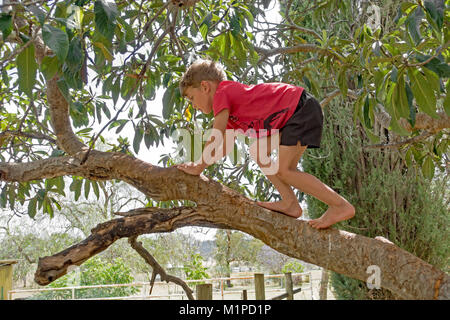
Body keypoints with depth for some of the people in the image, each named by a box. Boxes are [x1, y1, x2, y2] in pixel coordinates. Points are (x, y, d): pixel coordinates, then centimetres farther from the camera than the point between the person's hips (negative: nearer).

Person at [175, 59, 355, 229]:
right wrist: (200, 164, 20)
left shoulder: (221, 93, -7)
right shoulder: (229, 111, 22)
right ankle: (290, 203, 7)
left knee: (284, 171, -13)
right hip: (292, 115, 10)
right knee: (257, 152, 10)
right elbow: (224, 147, 27)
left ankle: (341, 206, -8)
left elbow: (215, 140, -10)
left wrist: (199, 168, 0)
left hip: (302, 108, -10)